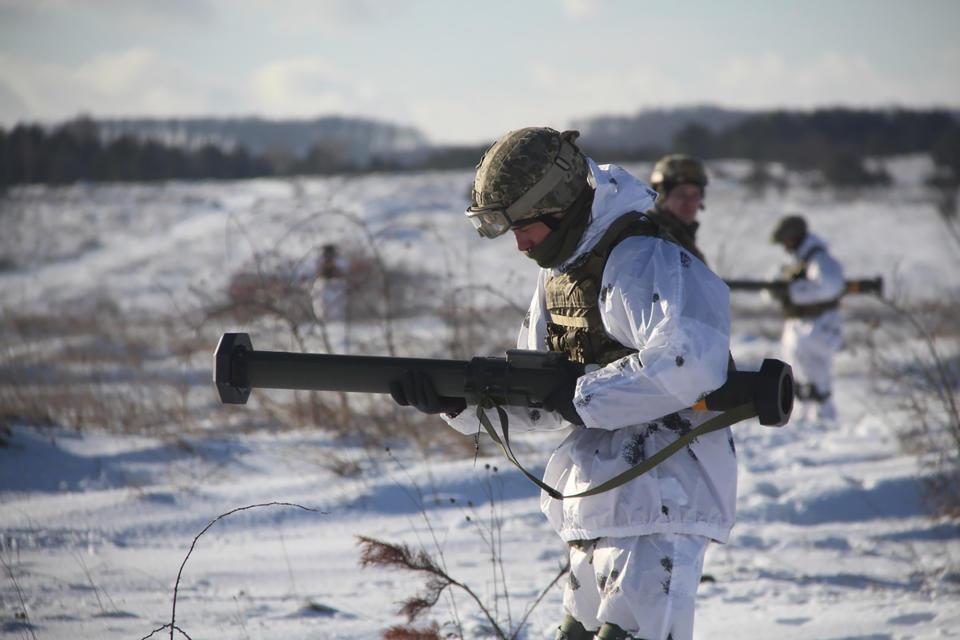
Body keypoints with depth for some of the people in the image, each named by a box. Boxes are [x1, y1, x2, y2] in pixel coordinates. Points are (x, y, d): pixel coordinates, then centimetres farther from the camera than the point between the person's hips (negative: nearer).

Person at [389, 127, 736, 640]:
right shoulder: (561, 269, 14)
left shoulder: (642, 262, -17)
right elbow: (540, 397, 16)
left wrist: (581, 398, -21)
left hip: (659, 502, -10)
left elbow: (688, 365, -31)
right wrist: (455, 399, -1)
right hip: (600, 509, 10)